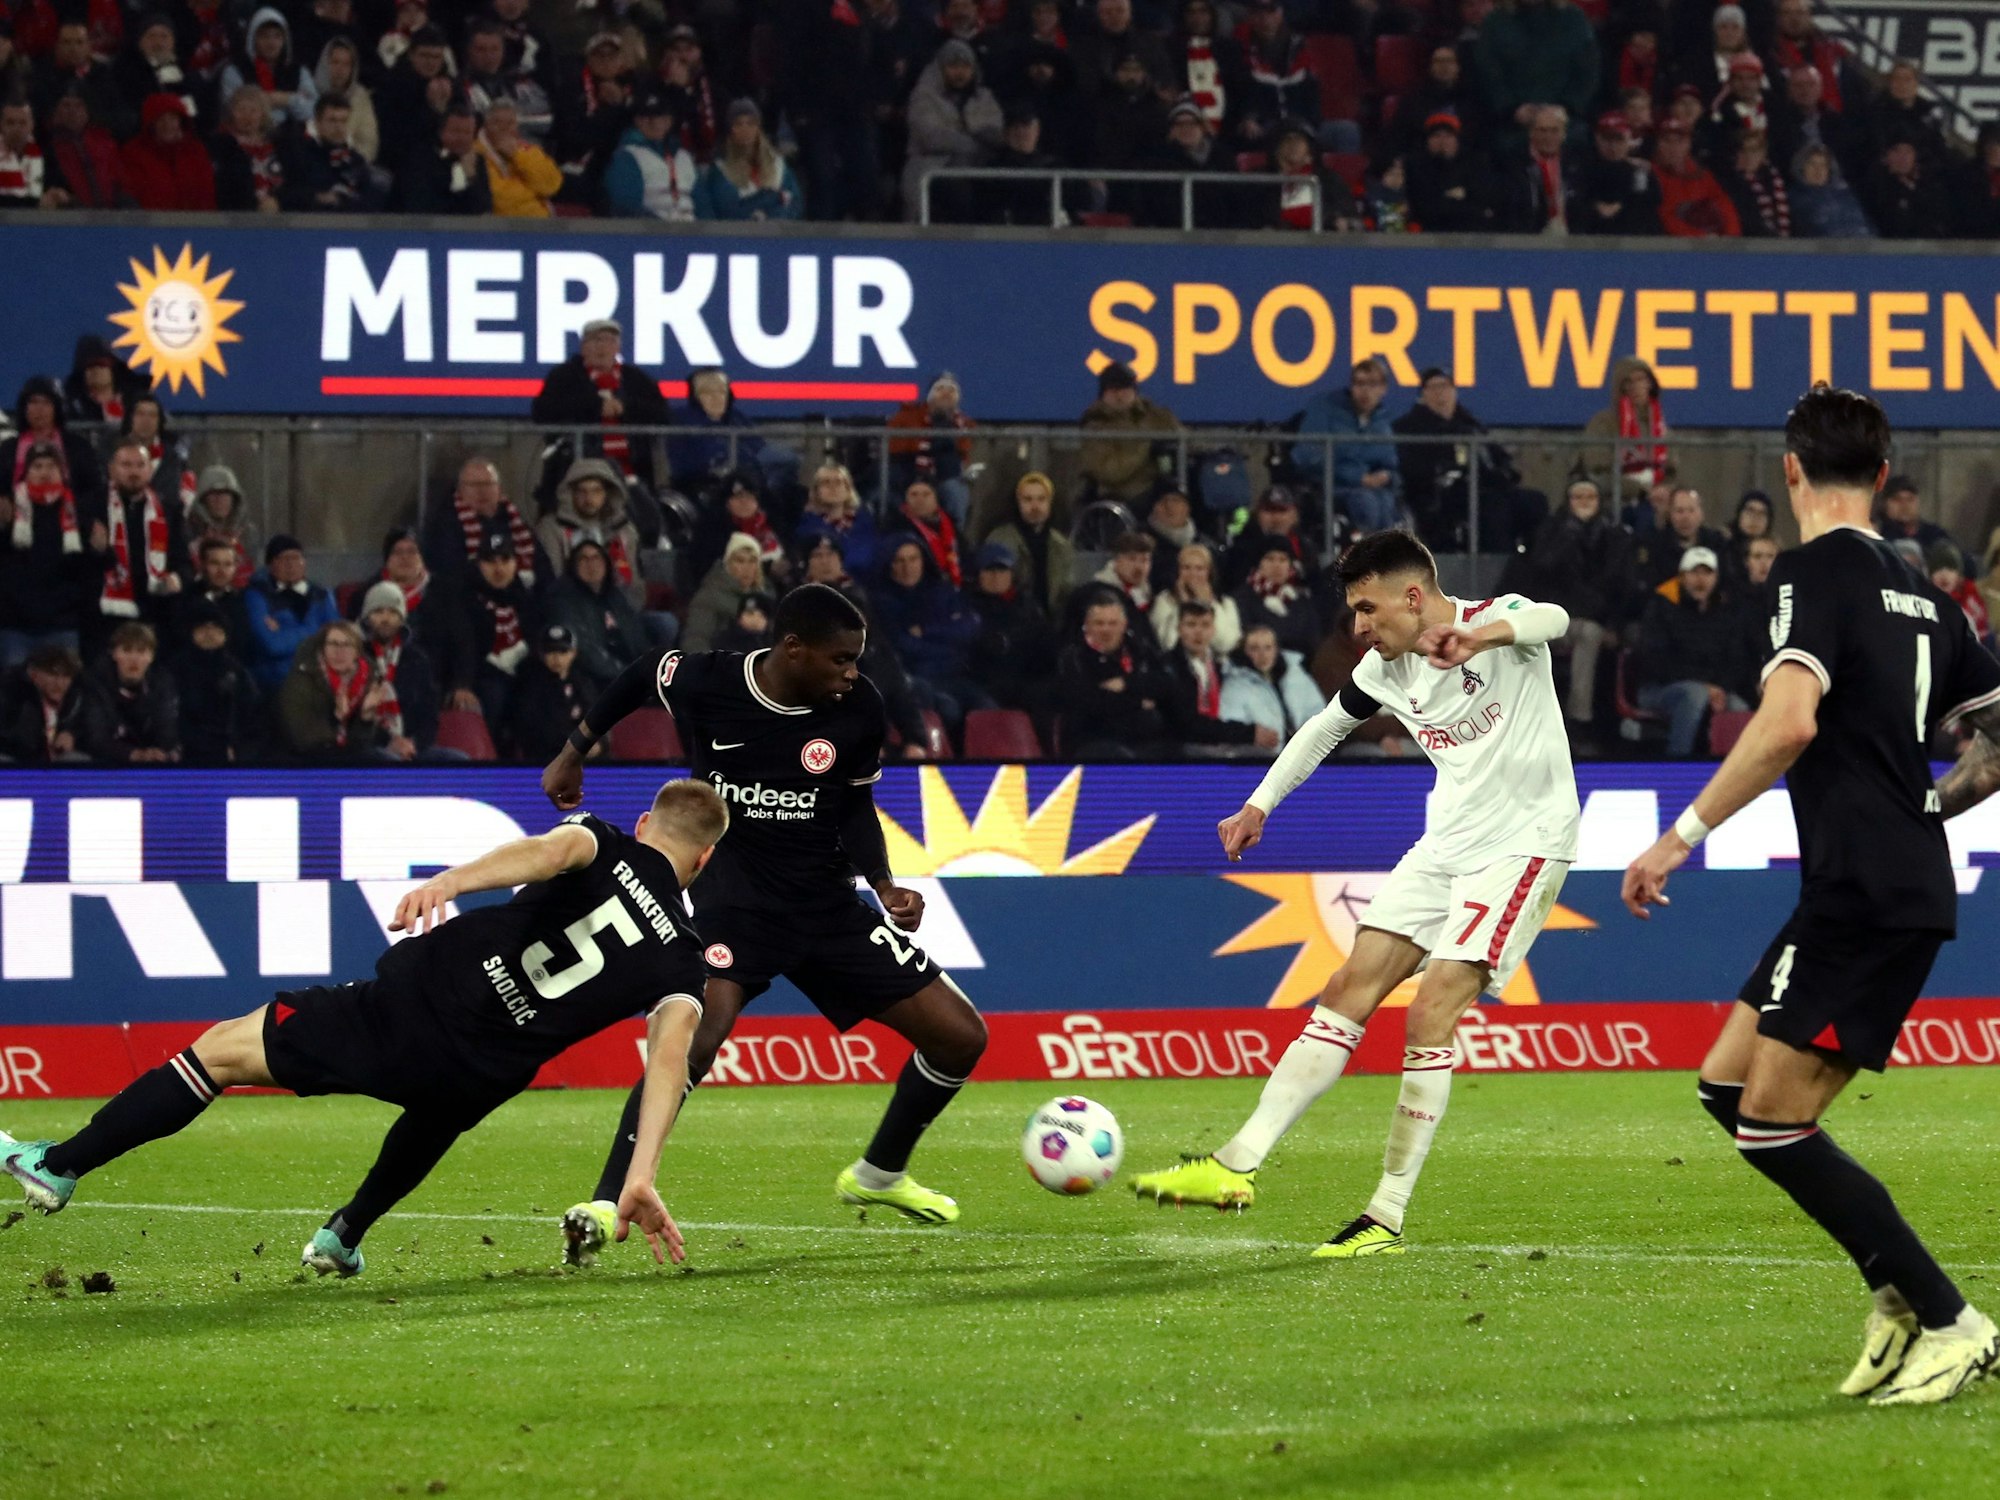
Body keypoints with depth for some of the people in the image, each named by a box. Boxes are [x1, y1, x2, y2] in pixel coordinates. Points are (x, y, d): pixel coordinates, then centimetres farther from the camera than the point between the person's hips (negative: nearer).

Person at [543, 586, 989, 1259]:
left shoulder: (858, 708, -9)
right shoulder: (705, 682, -15)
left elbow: (855, 806, 8)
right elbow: (640, 676, 8)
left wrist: (884, 885, -7)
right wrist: (574, 753, 15)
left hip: (827, 903, 4)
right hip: (732, 896, -4)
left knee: (961, 1036, 3)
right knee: (701, 1030, -33)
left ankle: (879, 1175, 27)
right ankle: (606, 1205, -28)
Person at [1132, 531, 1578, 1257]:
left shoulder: (1498, 620, -15)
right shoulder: (1388, 667, 5)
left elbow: (1552, 619, -39)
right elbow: (1327, 725, 22)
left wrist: (1486, 635, -59)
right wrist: (1259, 805, 16)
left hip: (1522, 843, -7)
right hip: (1446, 844, 7)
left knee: (1430, 1013, -17)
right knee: (1349, 991, -1)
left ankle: (1388, 1217, -12)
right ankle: (1238, 1164, -2)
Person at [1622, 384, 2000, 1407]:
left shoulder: (1817, 572, -10)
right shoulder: (1916, 591, 16)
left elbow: (1789, 722, -26)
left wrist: (1686, 833, -22)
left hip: (1863, 894, -9)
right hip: (1909, 883, 9)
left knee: (1774, 1125, -7)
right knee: (1728, 1086, 13)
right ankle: (1896, 1294, 10)